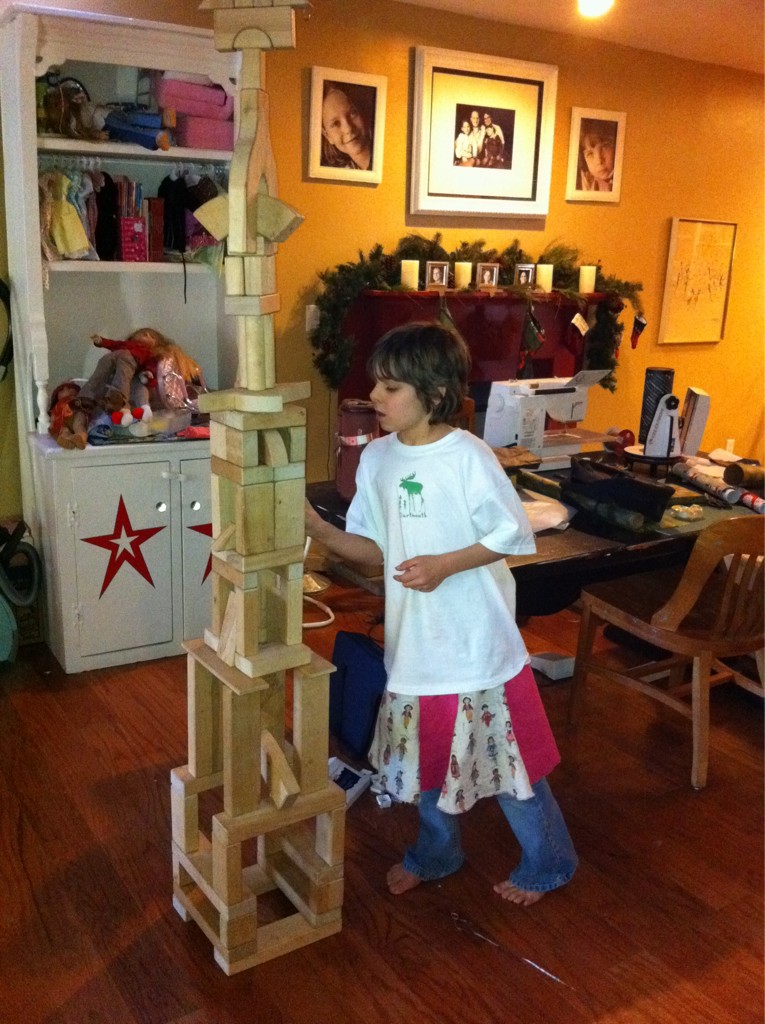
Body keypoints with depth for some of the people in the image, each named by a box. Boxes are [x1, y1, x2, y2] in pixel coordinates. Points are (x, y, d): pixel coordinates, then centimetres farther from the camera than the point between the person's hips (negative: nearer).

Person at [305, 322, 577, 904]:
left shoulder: (469, 458, -18)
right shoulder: (377, 458, 0)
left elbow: (514, 537, -11)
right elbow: (377, 550, 4)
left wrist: (445, 564, -22)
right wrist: (322, 531, -12)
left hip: (478, 641, -6)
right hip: (415, 638, 6)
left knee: (505, 754, 9)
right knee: (427, 753, 21)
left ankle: (548, 862, 33)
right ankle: (437, 853, 45)